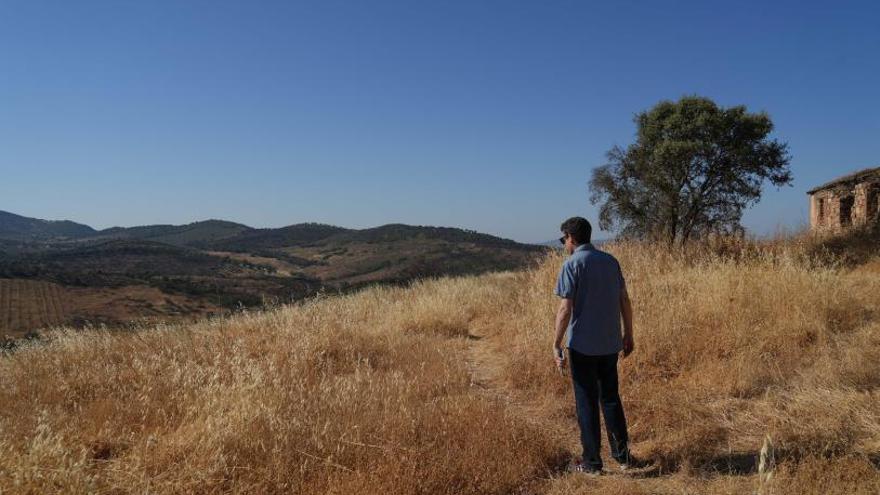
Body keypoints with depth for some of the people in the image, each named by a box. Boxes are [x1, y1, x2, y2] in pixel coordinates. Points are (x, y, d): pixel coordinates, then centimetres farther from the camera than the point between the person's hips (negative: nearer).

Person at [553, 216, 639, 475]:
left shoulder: (572, 264, -11)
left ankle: (592, 462, 12)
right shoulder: (610, 261, 6)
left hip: (582, 345, -5)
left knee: (587, 402, 5)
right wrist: (628, 335, 17)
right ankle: (622, 456, 21)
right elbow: (625, 301, 8)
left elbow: (565, 308, -15)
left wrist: (556, 344, -10)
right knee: (611, 398, 17)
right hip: (610, 344, 5)